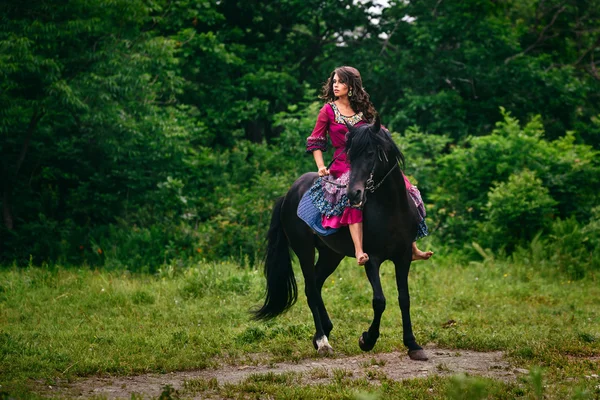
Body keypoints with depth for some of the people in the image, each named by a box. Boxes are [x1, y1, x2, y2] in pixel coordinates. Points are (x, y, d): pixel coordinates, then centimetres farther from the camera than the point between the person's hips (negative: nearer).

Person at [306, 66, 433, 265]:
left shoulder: (362, 109, 13)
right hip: (344, 165, -5)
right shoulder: (328, 110, 4)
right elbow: (315, 142, 4)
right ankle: (359, 252, -49)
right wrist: (321, 167, -8)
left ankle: (412, 249, -3)